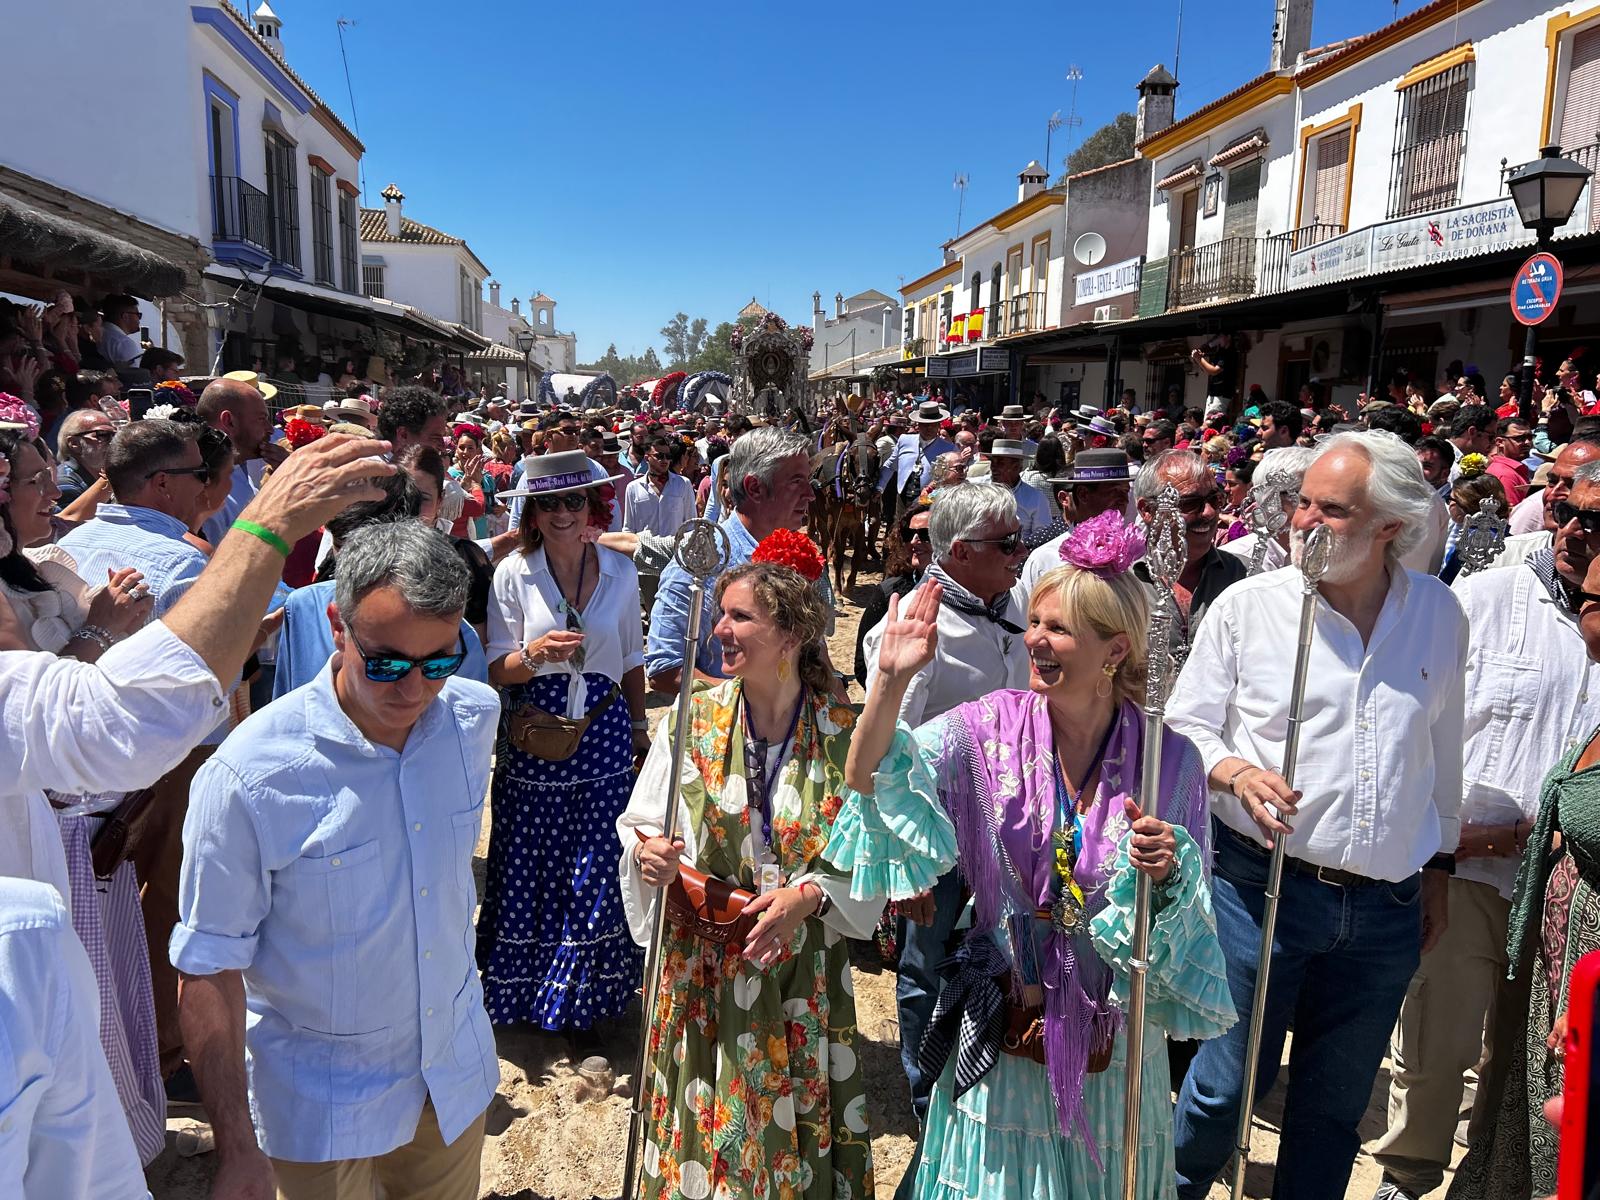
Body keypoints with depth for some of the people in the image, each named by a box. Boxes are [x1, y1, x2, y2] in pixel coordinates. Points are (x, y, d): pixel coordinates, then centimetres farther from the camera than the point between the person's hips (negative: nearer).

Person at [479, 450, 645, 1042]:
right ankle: (525, 991, 31)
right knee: (530, 868, 7)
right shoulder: (513, 572, -4)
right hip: (533, 741, -1)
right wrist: (535, 653, -24)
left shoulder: (620, 570, 2)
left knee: (597, 872, 3)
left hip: (603, 736, 1)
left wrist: (639, 724, 14)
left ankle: (584, 999, 23)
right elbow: (496, 670, -4)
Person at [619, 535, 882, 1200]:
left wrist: (809, 895, -23)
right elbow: (639, 826, 2)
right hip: (703, 971, 1)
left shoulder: (843, 738, -10)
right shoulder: (692, 720, -6)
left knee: (795, 1135, 14)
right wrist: (646, 852, -19)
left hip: (803, 976, -1)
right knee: (704, 1125, 14)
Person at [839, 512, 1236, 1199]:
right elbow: (872, 782, -21)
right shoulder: (992, 727, -10)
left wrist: (1166, 871, -26)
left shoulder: (1169, 760, -9)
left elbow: (1190, 920, -4)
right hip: (1002, 1032, 0)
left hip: (1114, 1045, 1)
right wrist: (891, 681, -33)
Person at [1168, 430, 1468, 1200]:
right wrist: (1234, 771, -21)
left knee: (1338, 1100, 17)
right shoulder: (1247, 605, -7)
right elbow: (1184, 726, -1)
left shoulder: (1440, 615, 4)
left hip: (1386, 906, 3)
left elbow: (1443, 749, 15)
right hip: (1261, 885, -3)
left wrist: (1438, 864, 19)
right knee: (1229, 1082, 6)